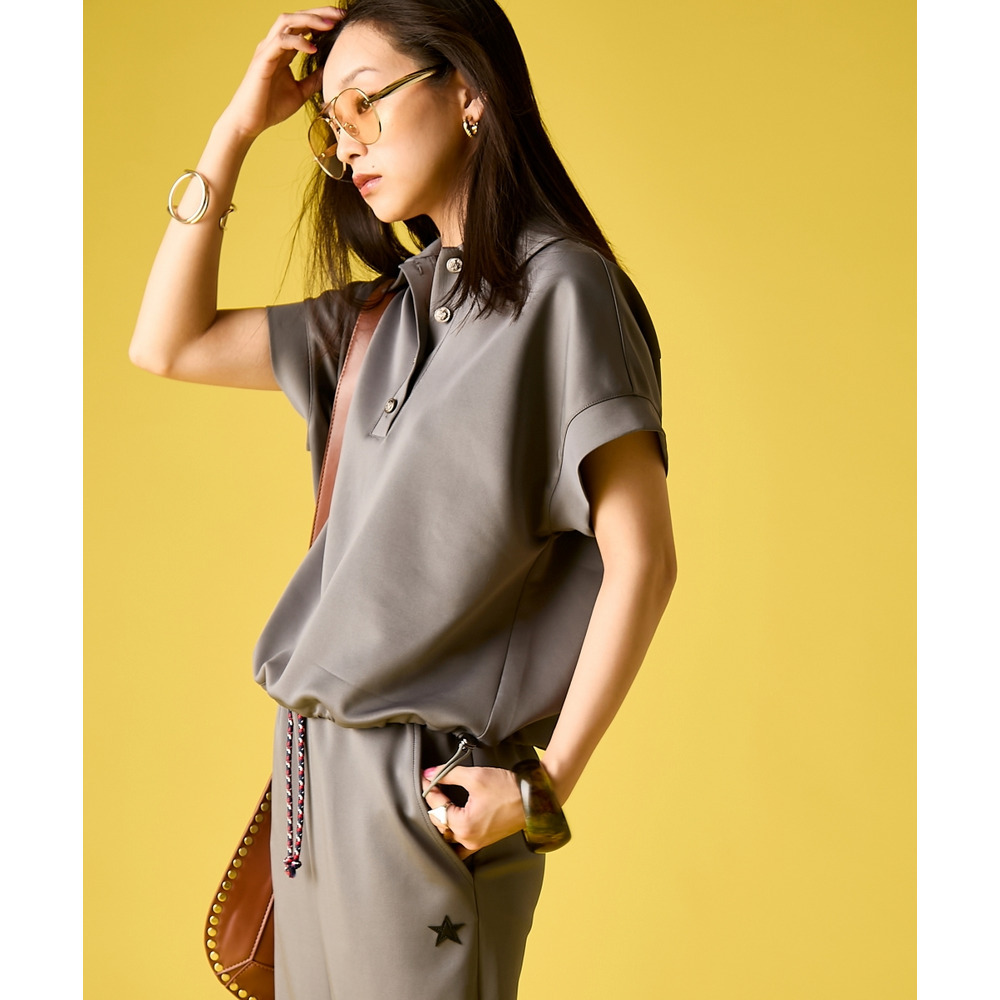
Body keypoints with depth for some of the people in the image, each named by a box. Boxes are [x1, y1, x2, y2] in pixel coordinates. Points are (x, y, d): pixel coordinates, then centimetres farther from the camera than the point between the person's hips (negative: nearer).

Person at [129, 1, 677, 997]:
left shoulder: (560, 289, -11)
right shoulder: (385, 307, 11)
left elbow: (641, 560, -16)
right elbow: (167, 345, 13)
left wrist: (546, 783, -16)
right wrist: (236, 129, 7)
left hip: (433, 790, -7)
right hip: (320, 764, 7)